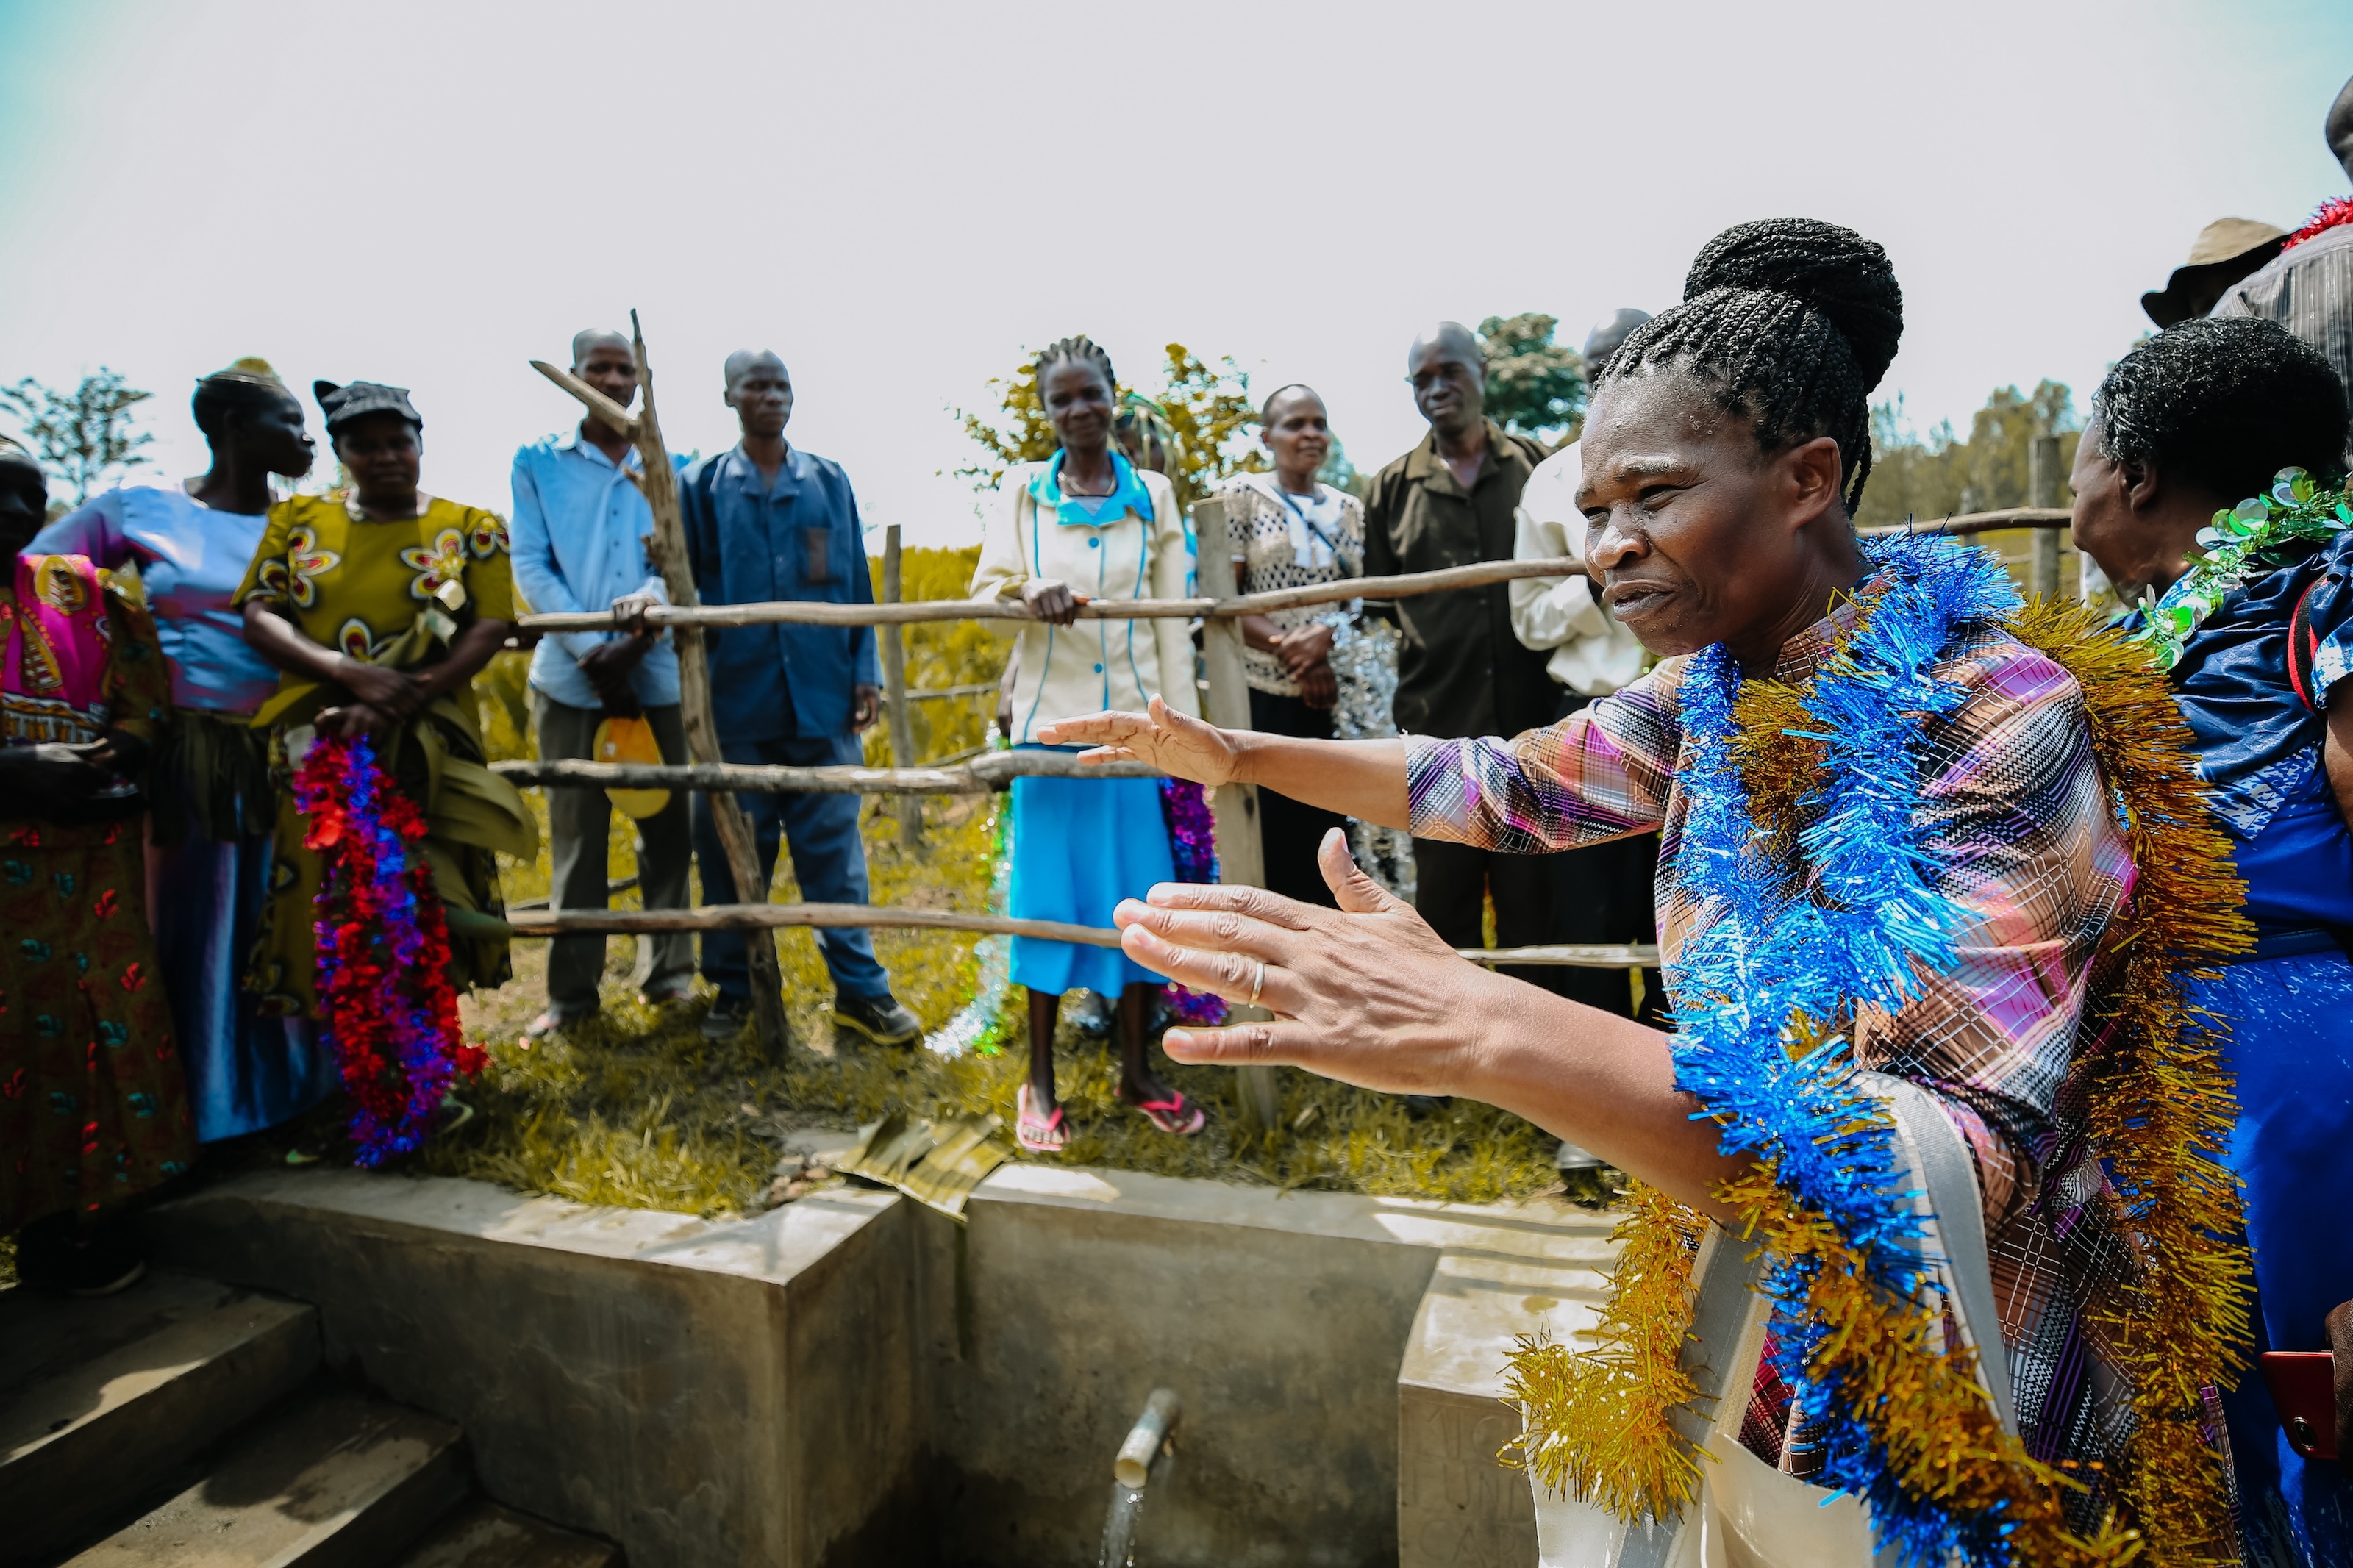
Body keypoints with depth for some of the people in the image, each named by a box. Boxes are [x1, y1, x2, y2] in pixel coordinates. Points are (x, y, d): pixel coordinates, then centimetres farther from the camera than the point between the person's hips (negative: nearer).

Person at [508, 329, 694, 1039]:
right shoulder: (538, 461, 8)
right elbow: (531, 565, 1)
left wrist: (650, 606, -20)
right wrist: (592, 649, -10)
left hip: (658, 672, 1)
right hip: (571, 675, 0)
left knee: (667, 828, 5)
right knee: (576, 836, 3)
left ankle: (669, 974, 17)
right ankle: (571, 990, 13)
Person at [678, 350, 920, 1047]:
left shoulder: (829, 482, 10)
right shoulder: (702, 486, 7)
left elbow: (855, 586, 10)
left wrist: (866, 670, 4)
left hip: (821, 699, 0)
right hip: (736, 700, 0)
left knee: (834, 847, 4)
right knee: (731, 851, 8)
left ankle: (859, 987, 14)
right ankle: (734, 987, 23)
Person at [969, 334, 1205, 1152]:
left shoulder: (1154, 496, 7)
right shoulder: (1021, 490, 6)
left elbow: (1172, 622, 6)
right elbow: (984, 592, 0)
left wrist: (1184, 727, 1)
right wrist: (1029, 594, -23)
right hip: (1050, 717, -1)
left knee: (1140, 890, 4)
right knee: (1048, 890, 3)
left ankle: (1136, 1068, 21)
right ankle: (1040, 1080, 17)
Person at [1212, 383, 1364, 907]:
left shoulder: (1348, 508, 15)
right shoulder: (1241, 495, 3)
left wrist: (1326, 634, -14)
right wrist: (1287, 649, -15)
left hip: (1335, 696, 4)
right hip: (1261, 693, -3)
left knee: (1326, 833, 4)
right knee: (1264, 833, -2)